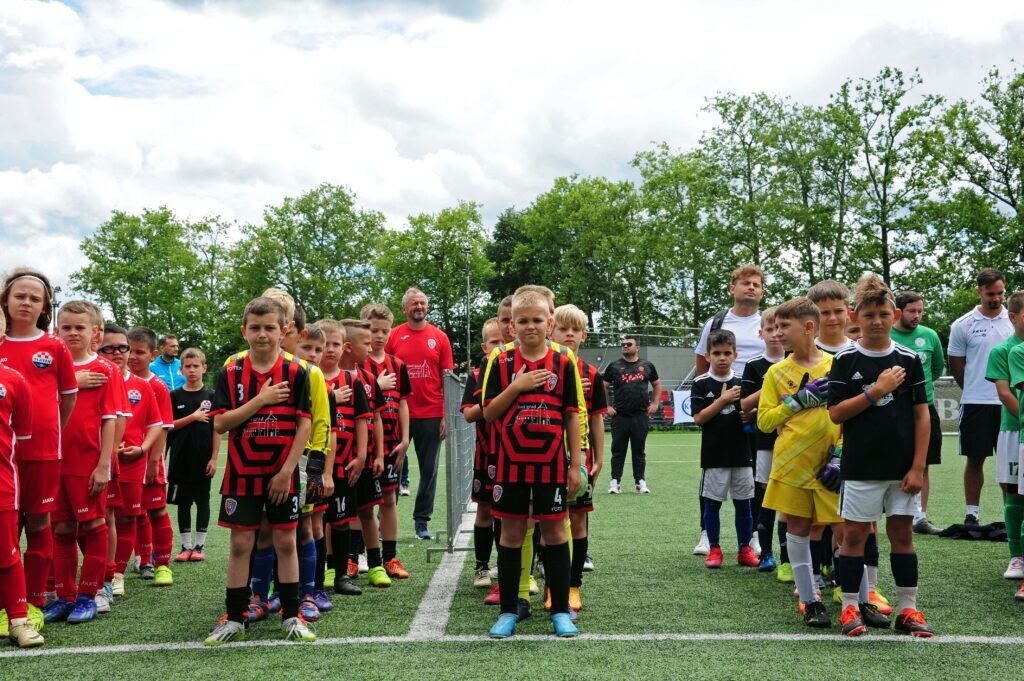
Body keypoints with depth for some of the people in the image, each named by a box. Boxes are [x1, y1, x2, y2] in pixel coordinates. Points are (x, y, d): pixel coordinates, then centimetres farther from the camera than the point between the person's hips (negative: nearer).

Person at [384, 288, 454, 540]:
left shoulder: (439, 337, 4)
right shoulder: (393, 336, 1)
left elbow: (447, 378, 4)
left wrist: (446, 415, -1)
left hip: (431, 415, 1)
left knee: (429, 470, 7)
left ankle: (422, 521, 18)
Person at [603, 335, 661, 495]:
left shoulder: (647, 366, 9)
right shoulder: (614, 366, 4)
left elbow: (657, 384, 19)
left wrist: (655, 404, 9)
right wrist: (606, 407, -1)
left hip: (641, 416, 1)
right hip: (620, 416, -1)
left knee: (639, 451, 8)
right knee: (618, 450, 2)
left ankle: (640, 481, 14)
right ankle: (615, 481, 7)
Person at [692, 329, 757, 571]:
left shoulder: (741, 383, 6)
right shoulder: (701, 383, -2)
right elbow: (699, 418, -9)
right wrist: (723, 400, -14)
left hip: (741, 453, 3)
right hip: (714, 455, -2)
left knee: (743, 503, 9)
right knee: (712, 503, 5)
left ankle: (744, 549, 21)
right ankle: (714, 549, 18)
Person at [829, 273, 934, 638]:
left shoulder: (909, 359, 1)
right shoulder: (845, 360, -3)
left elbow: (921, 416, 2)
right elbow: (835, 413, -8)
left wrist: (918, 467, -3)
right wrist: (876, 391, -17)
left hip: (902, 467, 2)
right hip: (860, 466, -2)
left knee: (902, 533, 9)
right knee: (854, 534, 4)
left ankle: (908, 609, 19)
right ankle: (851, 607, 15)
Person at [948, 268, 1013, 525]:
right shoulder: (962, 325, -1)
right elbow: (956, 367, 6)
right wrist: (976, 390, 10)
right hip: (975, 403, -1)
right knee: (975, 459, 4)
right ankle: (972, 513, 12)